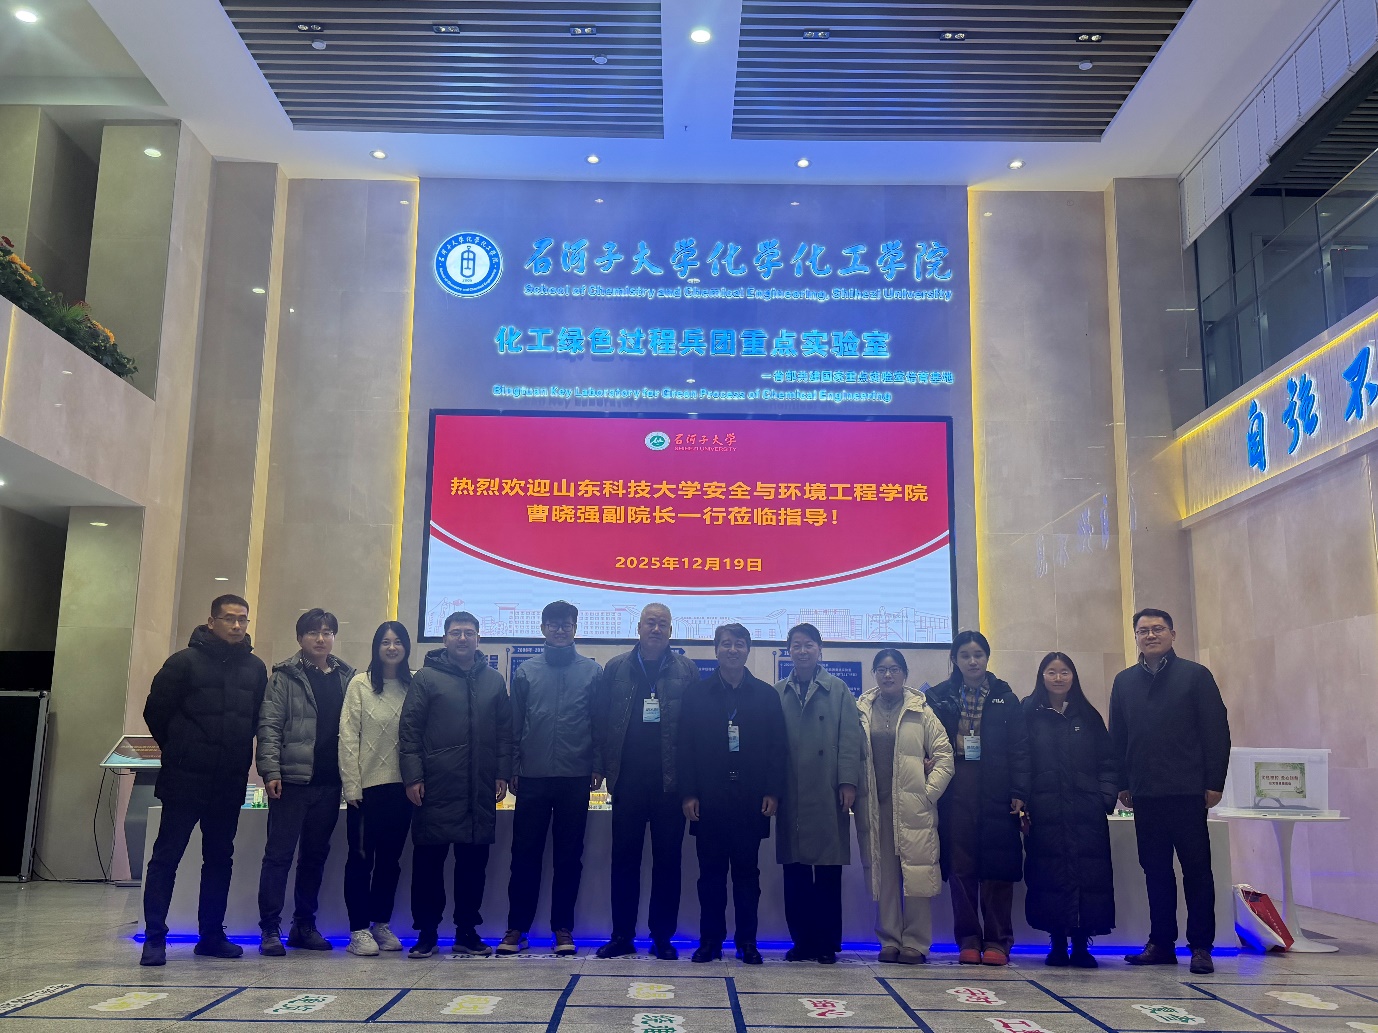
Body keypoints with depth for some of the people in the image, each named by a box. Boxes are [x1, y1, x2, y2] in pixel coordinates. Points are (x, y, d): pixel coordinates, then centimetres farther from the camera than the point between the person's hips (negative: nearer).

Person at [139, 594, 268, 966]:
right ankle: (154, 937, 5)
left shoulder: (255, 668, 6)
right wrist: (179, 752, 6)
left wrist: (238, 755, 10)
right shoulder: (185, 661, -7)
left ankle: (212, 935, 21)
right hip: (185, 780, -5)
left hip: (230, 783, 5)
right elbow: (156, 712, -1)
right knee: (166, 857, -1)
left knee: (220, 859, 11)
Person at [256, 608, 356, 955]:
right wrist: (271, 771, -15)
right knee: (279, 854, 0)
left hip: (329, 783, 4)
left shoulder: (346, 677, 11)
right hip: (292, 780, -4)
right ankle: (270, 929, 7)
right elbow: (269, 727, -6)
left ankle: (304, 925, 22)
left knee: (316, 855, 12)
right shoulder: (285, 677, -2)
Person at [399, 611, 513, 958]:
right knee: (428, 860, 3)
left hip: (480, 790, 3)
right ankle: (426, 932, 14)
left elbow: (505, 731, 13)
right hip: (436, 788, -2)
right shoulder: (426, 677, 3)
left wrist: (503, 773, 5)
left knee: (474, 861, 7)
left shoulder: (494, 680, 12)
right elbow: (410, 730, -1)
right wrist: (413, 776, -8)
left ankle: (467, 931, 18)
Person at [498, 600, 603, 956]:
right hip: (533, 776, 1)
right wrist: (513, 767, 4)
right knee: (525, 854, 3)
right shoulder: (526, 671, 7)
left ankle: (563, 928, 14)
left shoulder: (593, 671, 5)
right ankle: (516, 927, 12)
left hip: (576, 778, 0)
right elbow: (515, 724, 8)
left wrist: (598, 764, -2)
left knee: (569, 856, 6)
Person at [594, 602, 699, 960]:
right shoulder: (616, 668, 7)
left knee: (667, 859, 5)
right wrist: (606, 767, -2)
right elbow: (603, 720, 5)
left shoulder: (686, 669, 4)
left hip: (670, 780, -1)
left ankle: (662, 936, 15)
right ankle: (621, 934, 16)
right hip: (628, 779, 1)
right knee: (625, 858, 7)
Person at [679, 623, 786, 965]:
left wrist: (773, 792, -3)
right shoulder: (698, 694, 6)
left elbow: (778, 748, 5)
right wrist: (688, 794, -4)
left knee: (747, 872, 5)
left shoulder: (766, 695, 8)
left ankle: (747, 941, 14)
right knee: (711, 872, 5)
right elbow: (686, 747, 3)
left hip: (751, 799, 0)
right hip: (709, 800, 0)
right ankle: (710, 940, 14)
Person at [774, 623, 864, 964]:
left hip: (827, 795, -2)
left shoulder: (838, 690, 7)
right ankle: (802, 940, 13)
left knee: (829, 873, 1)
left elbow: (849, 738, 1)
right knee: (795, 873, 4)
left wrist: (848, 782, -9)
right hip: (791, 796, 2)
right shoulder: (778, 693, 10)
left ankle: (828, 943, 10)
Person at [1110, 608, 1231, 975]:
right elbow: (1117, 737, 12)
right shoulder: (1124, 681, 12)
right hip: (1145, 793, 4)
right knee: (1155, 870, 8)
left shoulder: (1196, 675, 2)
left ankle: (1200, 946, 9)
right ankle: (1161, 943, 16)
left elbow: (1217, 732, -2)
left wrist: (1214, 783, -7)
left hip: (1187, 791, -3)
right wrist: (1122, 784, 6)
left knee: (1197, 869, 2)